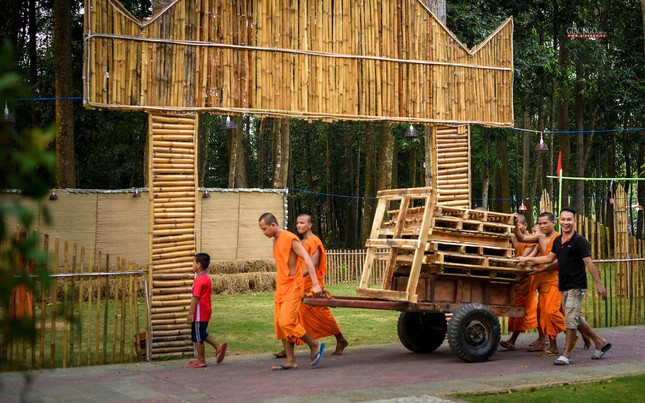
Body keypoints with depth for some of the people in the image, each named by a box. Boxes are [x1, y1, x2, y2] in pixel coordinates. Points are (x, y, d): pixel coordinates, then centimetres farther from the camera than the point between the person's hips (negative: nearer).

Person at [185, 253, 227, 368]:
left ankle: (200, 360, 9)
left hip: (199, 314, -9)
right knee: (202, 334, 21)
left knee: (198, 337, 2)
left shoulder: (199, 280, -19)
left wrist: (190, 314, -21)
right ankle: (218, 346, 13)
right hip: (206, 311, 9)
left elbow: (195, 298, -23)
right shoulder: (207, 278, 11)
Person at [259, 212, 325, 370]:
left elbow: (307, 259, -18)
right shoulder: (275, 240, 14)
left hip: (293, 286, -9)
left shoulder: (290, 239, -13)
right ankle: (290, 360, 7)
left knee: (287, 322, -16)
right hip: (280, 287, 9)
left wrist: (315, 283, -24)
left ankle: (315, 345, 1)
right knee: (279, 324, 3)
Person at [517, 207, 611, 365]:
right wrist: (528, 259, 26)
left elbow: (589, 263, -15)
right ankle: (600, 342, 28)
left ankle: (566, 355, 0)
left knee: (571, 319, -7)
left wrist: (599, 284, -17)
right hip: (564, 286, 8)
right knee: (575, 318, 15)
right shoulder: (558, 241, 10)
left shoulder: (579, 241, -12)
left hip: (576, 286, -8)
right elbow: (550, 258, 24)